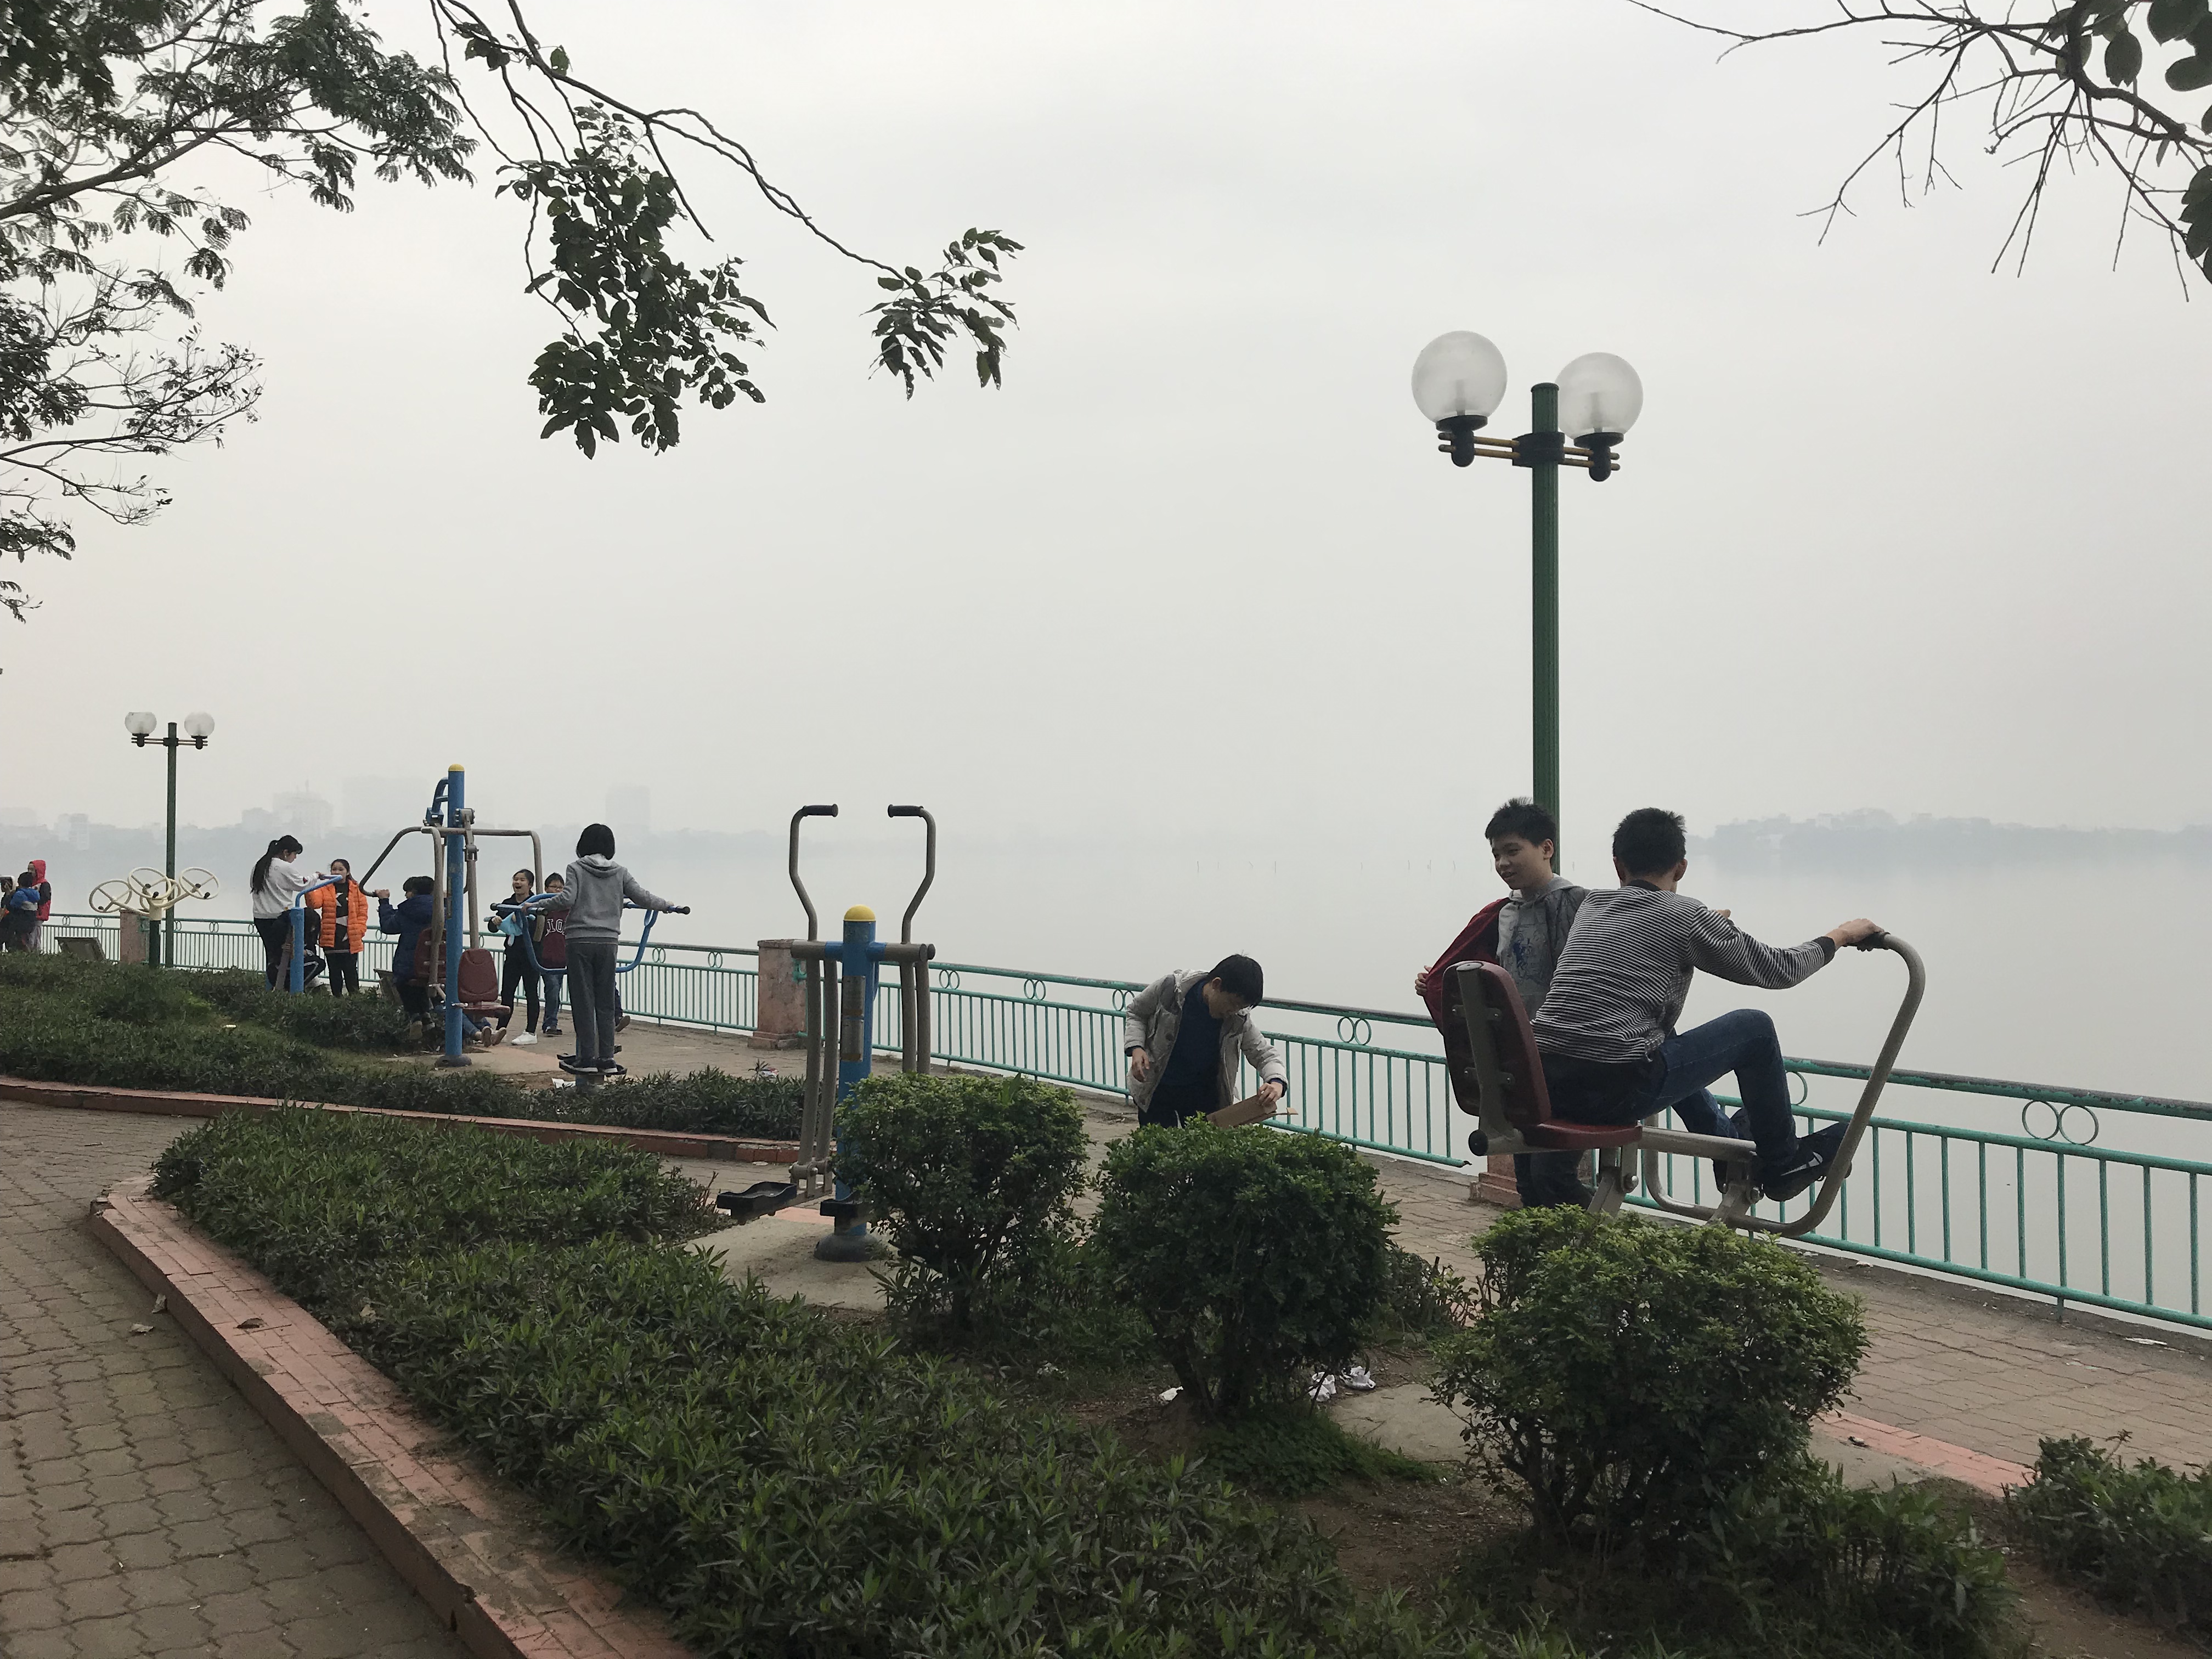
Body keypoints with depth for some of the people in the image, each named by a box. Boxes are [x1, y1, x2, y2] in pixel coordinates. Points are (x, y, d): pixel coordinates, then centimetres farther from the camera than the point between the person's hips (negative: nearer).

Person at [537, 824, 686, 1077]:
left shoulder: (577, 869, -1)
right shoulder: (619, 872, 7)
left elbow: (566, 900, -12)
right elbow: (642, 898, 3)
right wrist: (671, 907, 17)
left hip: (581, 942, -3)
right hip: (608, 942, 3)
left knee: (583, 1001, 2)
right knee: (606, 1002, 8)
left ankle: (586, 1058, 2)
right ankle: (607, 1059, 8)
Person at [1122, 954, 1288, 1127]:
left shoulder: (1239, 1019, -14)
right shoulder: (1170, 988, -19)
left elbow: (1264, 1053, -7)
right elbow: (1136, 1013, -3)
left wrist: (1276, 1082, -29)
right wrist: (1136, 1047, -19)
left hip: (1203, 1093, 2)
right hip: (1155, 1088, -2)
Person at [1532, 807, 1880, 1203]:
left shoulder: (1591, 907, 16)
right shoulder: (1686, 915, -2)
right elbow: (1779, 970, 8)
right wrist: (1840, 935, 26)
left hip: (1545, 1084, 7)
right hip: (1617, 1090, -7)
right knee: (1754, 1027, 12)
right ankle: (1783, 1164, 28)